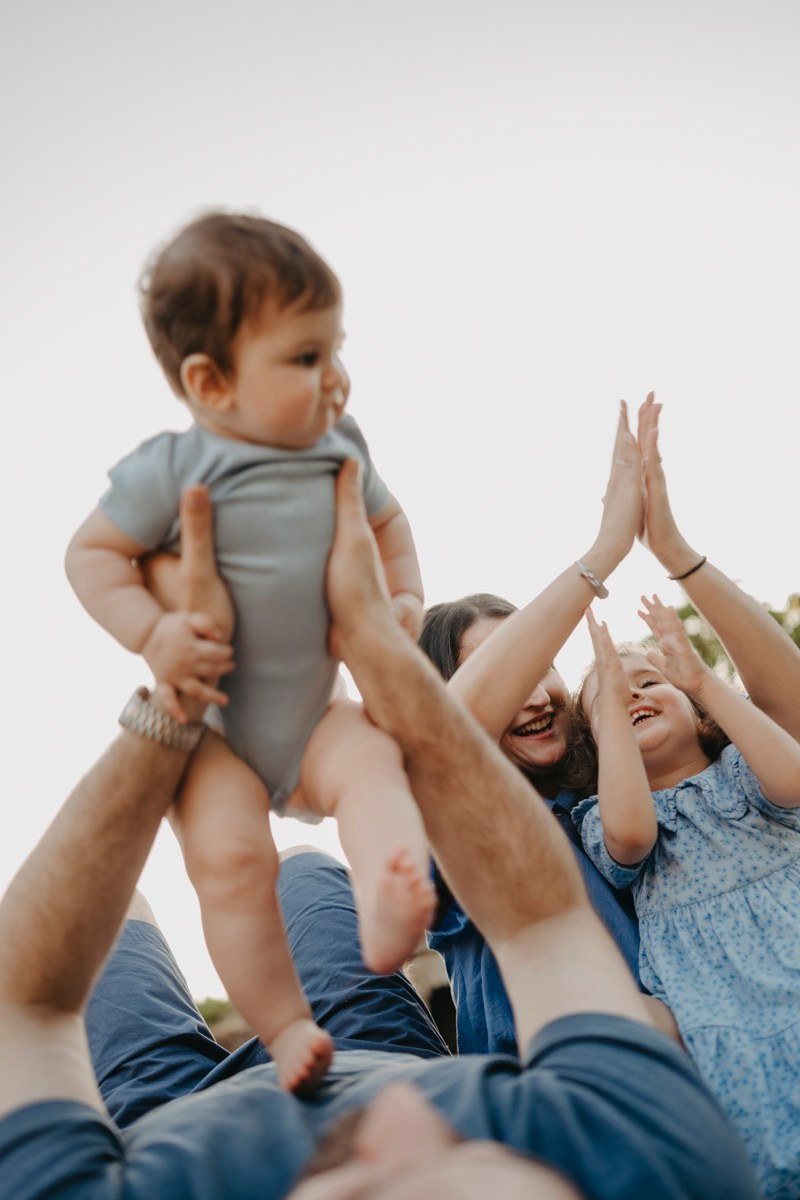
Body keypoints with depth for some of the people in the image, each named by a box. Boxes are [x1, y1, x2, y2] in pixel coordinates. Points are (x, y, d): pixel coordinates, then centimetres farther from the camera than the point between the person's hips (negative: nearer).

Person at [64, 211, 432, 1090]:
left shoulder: (340, 448, 2)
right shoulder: (172, 470, -15)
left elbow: (386, 522, 20)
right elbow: (92, 553, -10)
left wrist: (405, 600, 4)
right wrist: (152, 633, -25)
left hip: (314, 709, 4)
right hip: (210, 723, -4)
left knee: (370, 759, -25)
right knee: (230, 853, -18)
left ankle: (388, 913, -41)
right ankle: (285, 1026, -5)